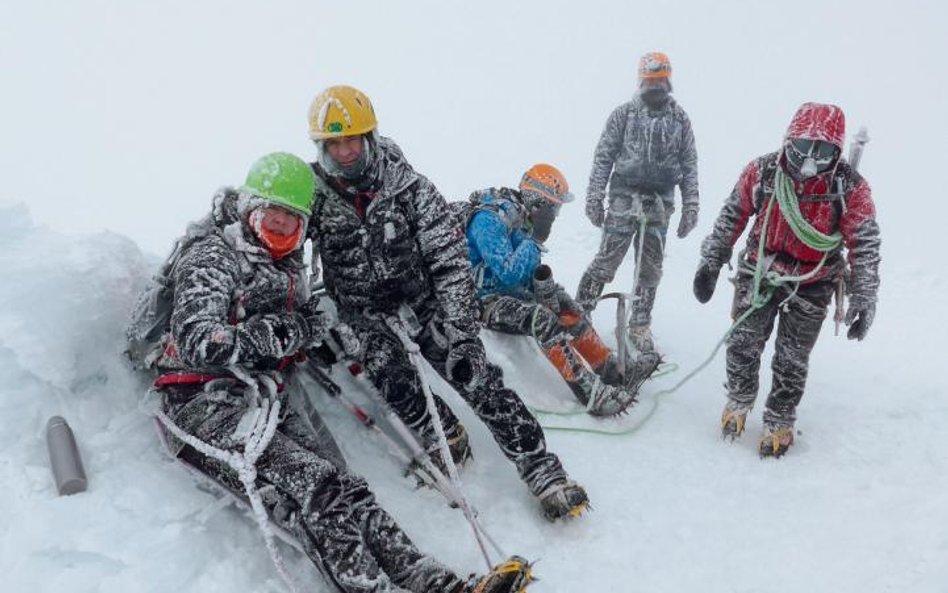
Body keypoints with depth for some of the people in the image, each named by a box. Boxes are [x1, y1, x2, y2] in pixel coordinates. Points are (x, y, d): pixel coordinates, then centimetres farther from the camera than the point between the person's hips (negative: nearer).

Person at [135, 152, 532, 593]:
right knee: (313, 486, -28)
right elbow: (198, 342, -17)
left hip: (272, 406, 6)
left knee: (345, 489, -16)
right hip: (208, 406, -6)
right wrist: (282, 333, -22)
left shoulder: (288, 266, 21)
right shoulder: (211, 254, -3)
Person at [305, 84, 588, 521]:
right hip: (367, 318, 2)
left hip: (426, 305, -1)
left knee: (477, 378, -15)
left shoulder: (410, 189, -9)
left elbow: (451, 262, -10)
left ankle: (542, 471, -10)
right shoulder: (314, 195, -5)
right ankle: (444, 435, 2)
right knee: (388, 371, -25)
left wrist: (462, 333, -19)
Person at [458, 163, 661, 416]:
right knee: (542, 319, -29)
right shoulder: (489, 220, -23)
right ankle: (593, 395, -29)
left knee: (565, 306, 1)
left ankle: (614, 372, 3)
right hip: (482, 300, -9)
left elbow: (523, 271, 11)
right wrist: (535, 239, -25)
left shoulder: (520, 216, 4)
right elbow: (509, 274, -31)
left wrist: (542, 280, -9)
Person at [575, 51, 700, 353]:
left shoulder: (680, 119, 9)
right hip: (624, 197, -3)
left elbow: (689, 164, 10)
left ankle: (640, 327, 20)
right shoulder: (624, 114, 2)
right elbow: (604, 156, 1)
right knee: (607, 260, -7)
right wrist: (594, 196, -5)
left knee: (650, 269, 8)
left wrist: (691, 206, 4)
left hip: (660, 203, 3)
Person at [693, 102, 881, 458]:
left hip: (811, 286, -1)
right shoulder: (762, 172, -12)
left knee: (792, 359, 6)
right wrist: (711, 262, 1)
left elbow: (865, 246, -8)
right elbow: (731, 218, 0)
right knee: (743, 344, 4)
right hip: (759, 273, 1)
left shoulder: (850, 188, -16)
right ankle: (739, 401, 30)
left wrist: (864, 302, -10)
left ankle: (779, 422, 25)